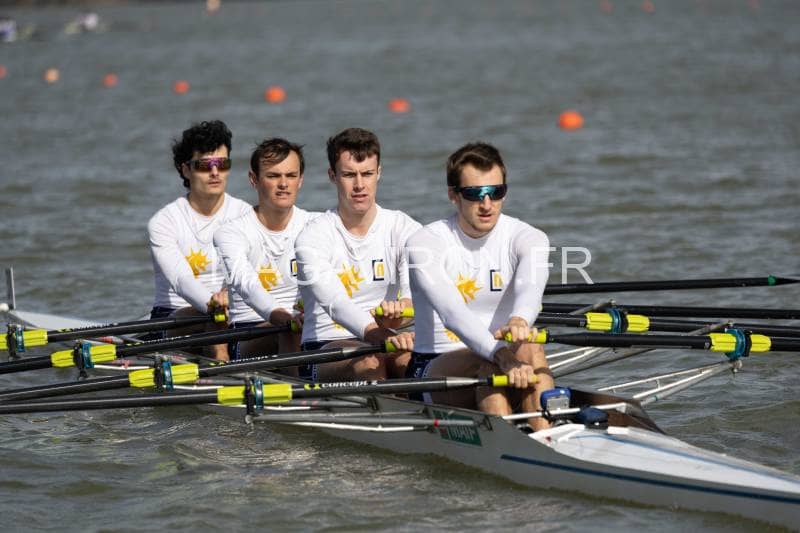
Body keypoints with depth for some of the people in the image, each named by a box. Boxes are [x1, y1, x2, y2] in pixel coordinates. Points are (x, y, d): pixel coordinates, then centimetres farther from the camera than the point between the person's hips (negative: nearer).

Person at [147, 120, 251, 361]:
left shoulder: (244, 214, 2)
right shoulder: (163, 221, -6)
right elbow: (180, 278, -23)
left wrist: (228, 293, -43)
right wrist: (210, 302, -46)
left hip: (235, 317, 3)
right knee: (214, 315, -33)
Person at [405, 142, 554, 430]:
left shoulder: (528, 238, -2)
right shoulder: (425, 243, -10)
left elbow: (530, 286, -27)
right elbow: (451, 312, -28)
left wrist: (520, 319, -52)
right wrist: (500, 353, -46)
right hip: (437, 367, -2)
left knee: (531, 350, -31)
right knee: (490, 362, -33)